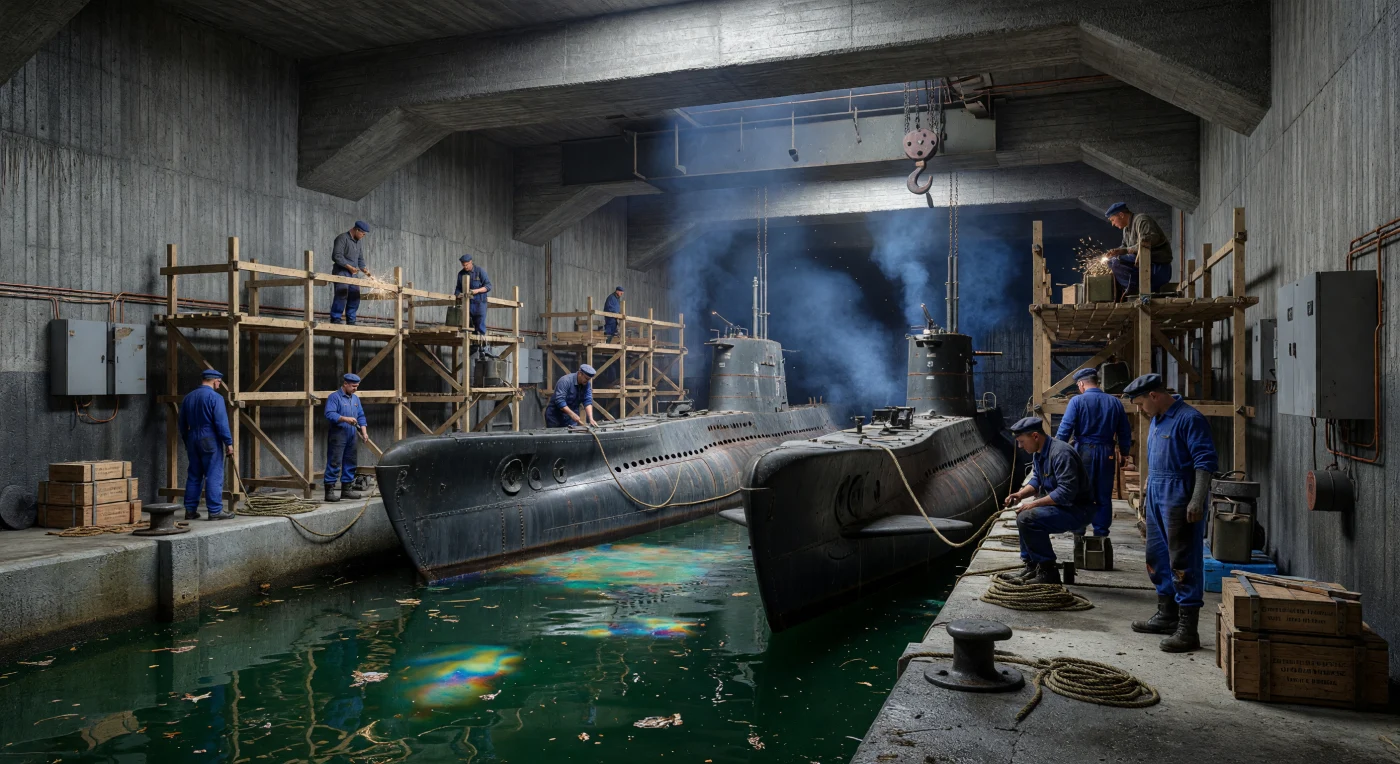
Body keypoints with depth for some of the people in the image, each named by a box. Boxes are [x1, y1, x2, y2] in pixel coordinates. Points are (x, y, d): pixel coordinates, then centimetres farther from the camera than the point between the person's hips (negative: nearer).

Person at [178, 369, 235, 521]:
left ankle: (190, 510, 15)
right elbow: (221, 423, -16)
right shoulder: (215, 397, -11)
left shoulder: (188, 398, 12)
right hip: (210, 440, -7)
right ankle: (215, 511, -4)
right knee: (214, 476, -4)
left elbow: (182, 424, 18)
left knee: (193, 476, 13)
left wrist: (187, 441, 28)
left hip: (192, 440, 7)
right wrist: (228, 443, -10)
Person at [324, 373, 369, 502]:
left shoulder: (355, 398, 18)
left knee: (350, 462, 12)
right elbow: (329, 414, -18)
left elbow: (361, 416, 18)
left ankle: (346, 488, 21)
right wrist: (345, 419, -27)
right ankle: (330, 490, -5)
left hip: (351, 436, 8)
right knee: (334, 463, -8)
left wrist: (364, 433, 9)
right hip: (337, 435, -8)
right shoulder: (334, 397, -6)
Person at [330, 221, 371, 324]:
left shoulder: (357, 242, 20)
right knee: (341, 296, -16)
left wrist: (364, 269, 6)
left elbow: (360, 258, 24)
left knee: (354, 298, 4)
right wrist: (349, 267, -20)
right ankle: (335, 319, -12)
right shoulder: (342, 238, -6)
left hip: (353, 274, 8)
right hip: (342, 272, -8)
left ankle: (351, 321, 10)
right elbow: (337, 256, -15)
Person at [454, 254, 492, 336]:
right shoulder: (461, 274, 9)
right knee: (470, 326, -1)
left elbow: (488, 286, -7)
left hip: (479, 302, -4)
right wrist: (456, 295, -7)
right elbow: (458, 288, 15)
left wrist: (477, 290, -22)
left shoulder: (480, 271, -4)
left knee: (480, 326, -8)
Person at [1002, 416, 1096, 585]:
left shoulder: (1060, 453, -25)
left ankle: (1048, 571, -14)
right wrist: (1020, 494, -2)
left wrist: (1034, 504, -25)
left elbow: (1066, 492, -31)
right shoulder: (1039, 453, 7)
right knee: (1023, 513, 22)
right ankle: (1032, 564, 23)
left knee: (1027, 518, -25)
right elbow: (1036, 480, 18)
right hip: (1062, 505, 11)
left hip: (1078, 510, -11)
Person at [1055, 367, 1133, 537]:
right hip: (1106, 453, 3)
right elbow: (1125, 431, 12)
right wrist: (1124, 451, 26)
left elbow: (1065, 428, -13)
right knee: (1104, 495, 10)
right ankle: (1101, 532, 13)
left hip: (1084, 451, -3)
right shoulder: (1114, 402, 5)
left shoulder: (1077, 401, -7)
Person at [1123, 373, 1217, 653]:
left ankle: (1188, 629, -3)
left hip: (1179, 501, -10)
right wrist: (1146, 494, 26)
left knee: (1183, 563, -7)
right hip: (1157, 498, 10)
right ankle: (1166, 616, 31)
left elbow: (1205, 462, -18)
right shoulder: (1156, 420, 16)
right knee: (1157, 557, 17)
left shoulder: (1189, 419, -14)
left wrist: (1197, 501, -24)